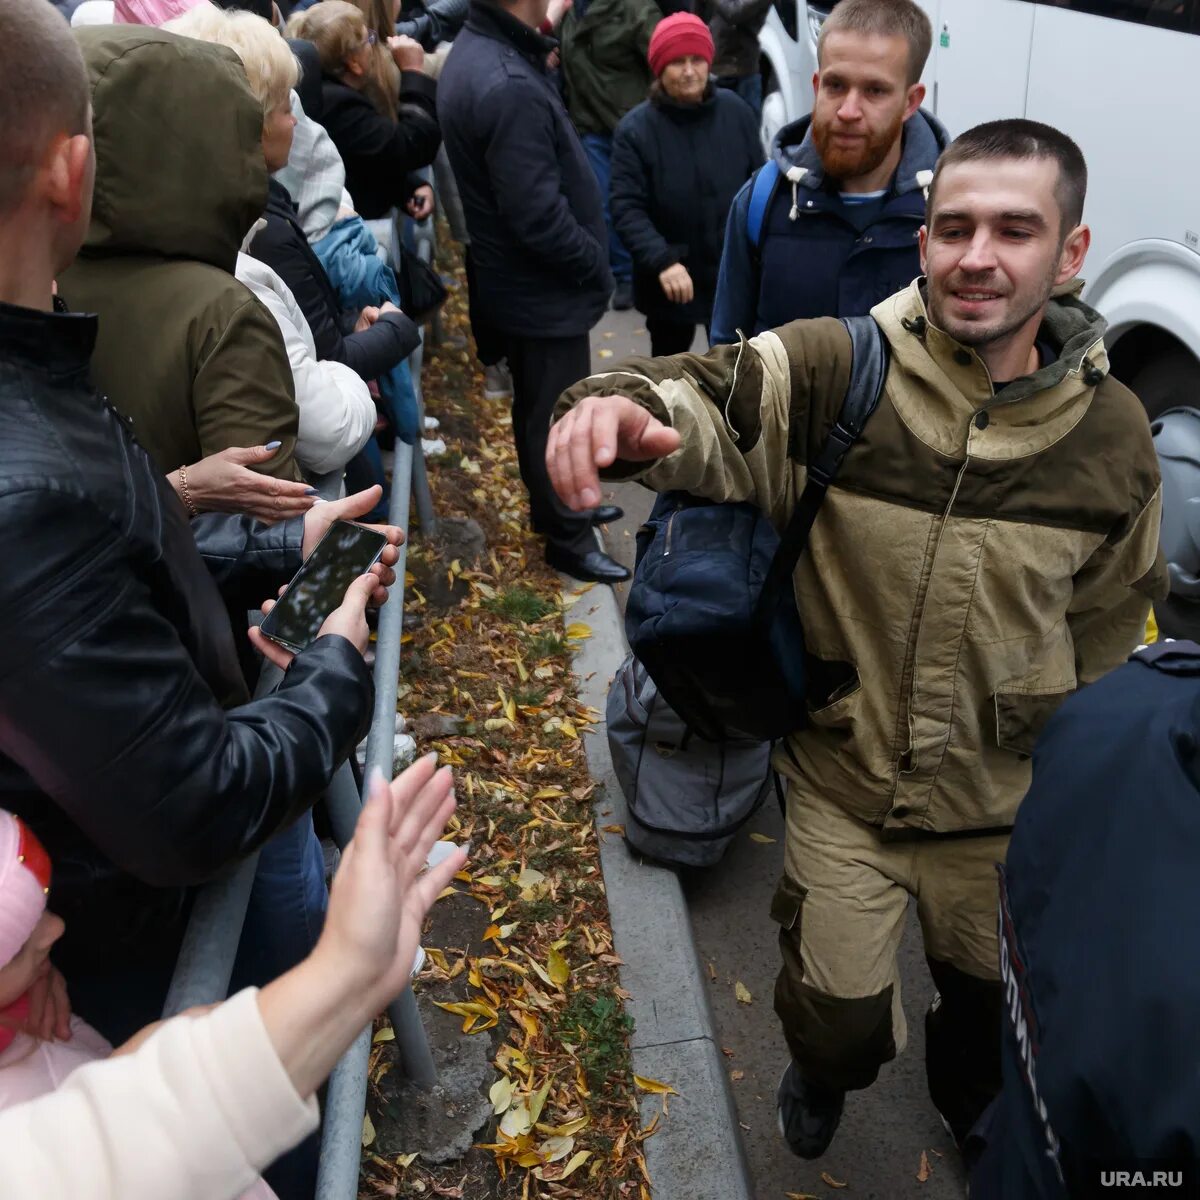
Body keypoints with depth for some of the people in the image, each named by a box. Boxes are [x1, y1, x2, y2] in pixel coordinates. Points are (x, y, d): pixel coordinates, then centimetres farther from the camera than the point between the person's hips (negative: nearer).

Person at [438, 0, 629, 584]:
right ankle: (567, 537, 25)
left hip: (517, 282, 10)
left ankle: (558, 504, 44)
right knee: (556, 415, 7)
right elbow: (539, 216, -29)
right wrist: (597, 267, -15)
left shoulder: (475, 51, 4)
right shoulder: (508, 86, -30)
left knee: (538, 407, 24)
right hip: (544, 291, -10)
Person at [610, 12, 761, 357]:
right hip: (668, 281, -2)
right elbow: (627, 209, -18)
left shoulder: (736, 112, -4)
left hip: (733, 276, 2)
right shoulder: (635, 128, -13)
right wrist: (662, 261, -32)